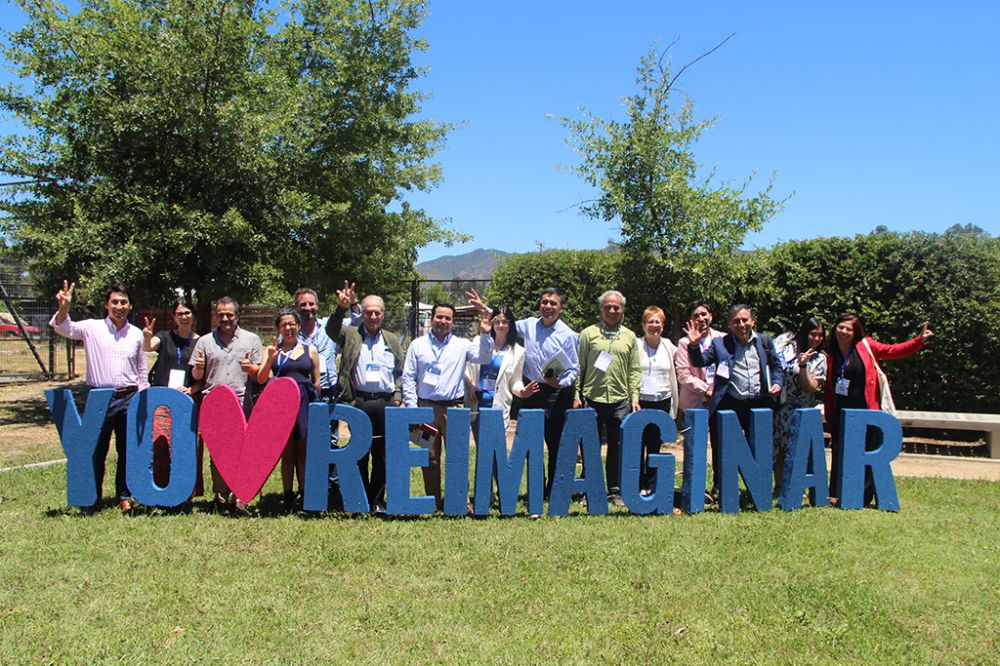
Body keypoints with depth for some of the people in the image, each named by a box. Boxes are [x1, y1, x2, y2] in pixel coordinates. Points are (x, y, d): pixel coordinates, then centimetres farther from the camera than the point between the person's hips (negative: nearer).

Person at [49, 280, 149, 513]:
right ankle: (93, 499, 16)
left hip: (129, 398, 2)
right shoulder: (92, 328, 0)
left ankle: (124, 495, 21)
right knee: (96, 450, 4)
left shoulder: (136, 334, 9)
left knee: (127, 450, 7)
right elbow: (63, 328, -17)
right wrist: (64, 308, -38)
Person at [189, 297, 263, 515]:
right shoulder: (205, 341, 14)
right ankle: (221, 496, 10)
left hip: (242, 404, -1)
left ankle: (237, 496, 2)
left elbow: (260, 373, 10)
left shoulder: (251, 340, 13)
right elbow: (196, 376, 15)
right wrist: (198, 368, -8)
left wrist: (250, 368, -11)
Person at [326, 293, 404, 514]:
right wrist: (341, 308, -28)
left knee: (382, 454, 4)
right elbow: (331, 329, -13)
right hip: (358, 402, -2)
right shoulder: (351, 336, 7)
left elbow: (400, 372, 18)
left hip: (385, 403, 2)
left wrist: (397, 395, 4)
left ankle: (377, 500, 14)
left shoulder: (393, 341, 15)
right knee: (359, 453, 4)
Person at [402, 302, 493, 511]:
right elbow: (408, 378, 7)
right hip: (426, 407, 0)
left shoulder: (461, 345, 9)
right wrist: (412, 407, -1)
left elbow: (483, 357, -3)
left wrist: (485, 335, -17)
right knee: (430, 457, 5)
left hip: (454, 408, 0)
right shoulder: (417, 345, 8)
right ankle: (433, 502, 14)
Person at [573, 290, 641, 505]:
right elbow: (579, 367, 3)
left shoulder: (629, 337, 12)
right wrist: (576, 395, -3)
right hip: (592, 399, -2)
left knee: (618, 448, 6)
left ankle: (615, 491, 17)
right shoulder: (588, 334, 5)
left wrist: (634, 397, 4)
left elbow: (634, 370, 11)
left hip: (620, 401, 2)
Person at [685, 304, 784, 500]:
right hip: (729, 404, -2)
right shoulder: (719, 343, 2)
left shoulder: (764, 341, 9)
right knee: (723, 449, 2)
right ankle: (719, 489, 15)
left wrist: (777, 383, 3)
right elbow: (700, 362, -3)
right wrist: (694, 345, -20)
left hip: (759, 404, 2)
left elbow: (776, 366, 19)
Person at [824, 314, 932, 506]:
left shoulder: (866, 346, 1)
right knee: (840, 454, 5)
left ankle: (863, 497, 12)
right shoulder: (830, 355, 6)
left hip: (866, 411, -2)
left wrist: (920, 340, -16)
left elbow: (893, 351, -4)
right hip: (841, 415, 2)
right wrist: (828, 415, 5)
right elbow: (827, 388, 9)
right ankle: (835, 494, 14)